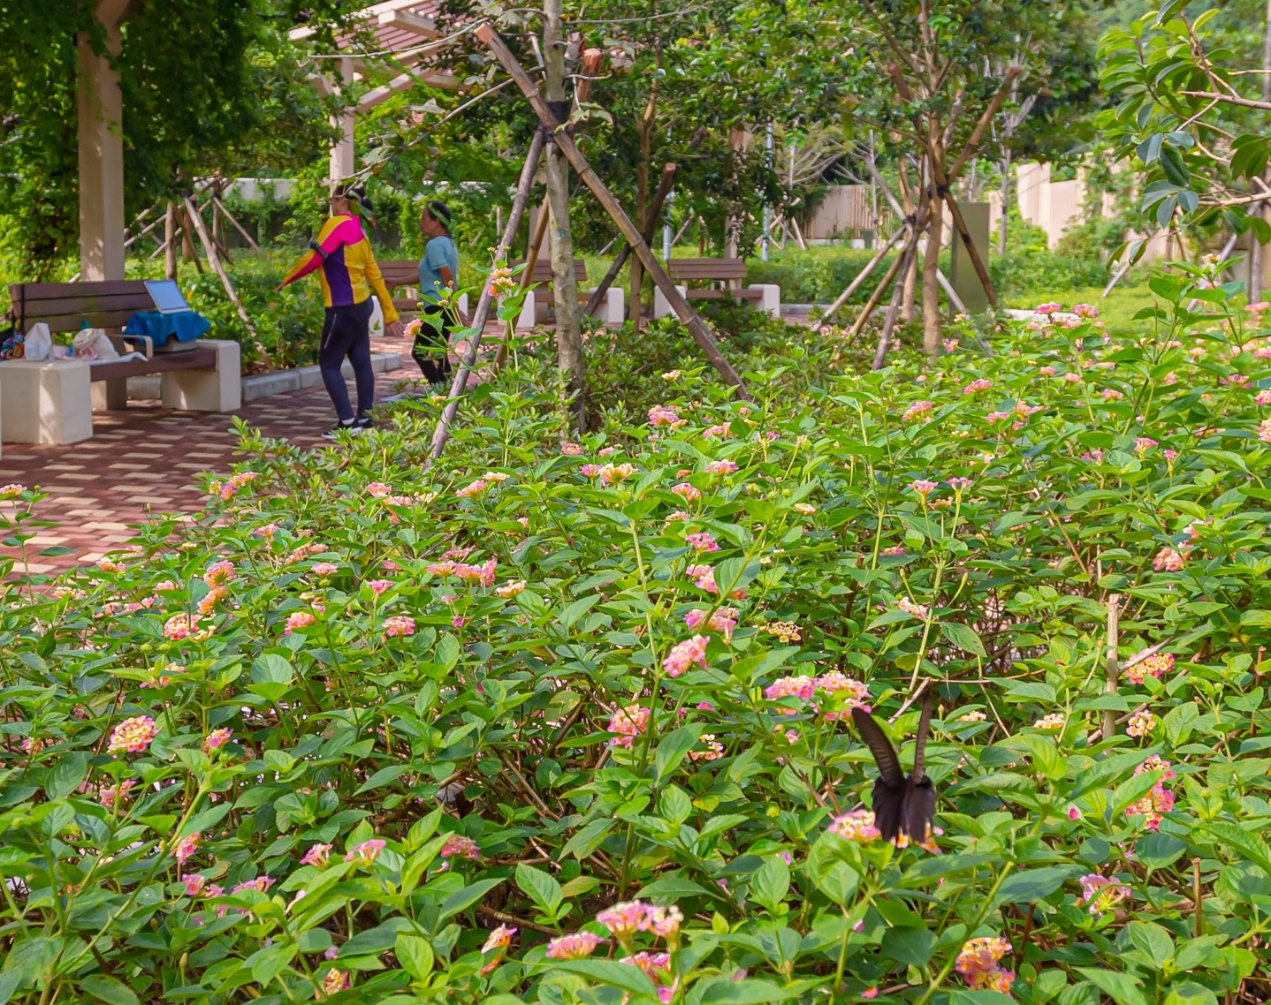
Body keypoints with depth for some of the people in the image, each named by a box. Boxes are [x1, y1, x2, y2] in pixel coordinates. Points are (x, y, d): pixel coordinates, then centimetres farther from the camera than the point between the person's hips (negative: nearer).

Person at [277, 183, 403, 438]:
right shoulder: (358, 231, 13)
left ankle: (347, 421, -6)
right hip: (360, 305, 9)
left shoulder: (338, 224, -12)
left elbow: (314, 258, -18)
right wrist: (390, 314, 18)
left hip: (344, 308, -9)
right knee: (361, 362, 11)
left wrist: (286, 280, -5)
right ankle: (364, 418, 16)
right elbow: (374, 274, 15)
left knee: (329, 363, -2)